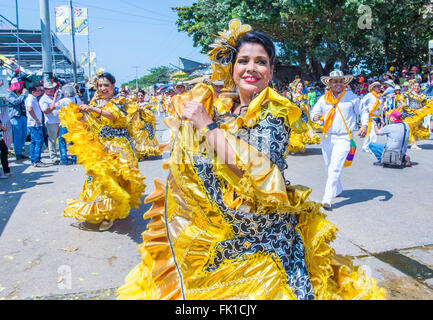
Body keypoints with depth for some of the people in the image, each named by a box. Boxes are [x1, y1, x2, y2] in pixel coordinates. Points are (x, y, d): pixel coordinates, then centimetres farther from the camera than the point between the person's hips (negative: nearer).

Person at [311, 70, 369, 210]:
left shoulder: (352, 97, 3)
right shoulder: (323, 99, 10)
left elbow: (363, 111, 11)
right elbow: (314, 112, 12)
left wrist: (364, 125, -6)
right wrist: (315, 116, -12)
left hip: (343, 138, -4)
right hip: (327, 137, 5)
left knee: (335, 168, -16)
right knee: (329, 167, 15)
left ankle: (327, 199, -19)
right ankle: (338, 189, 39)